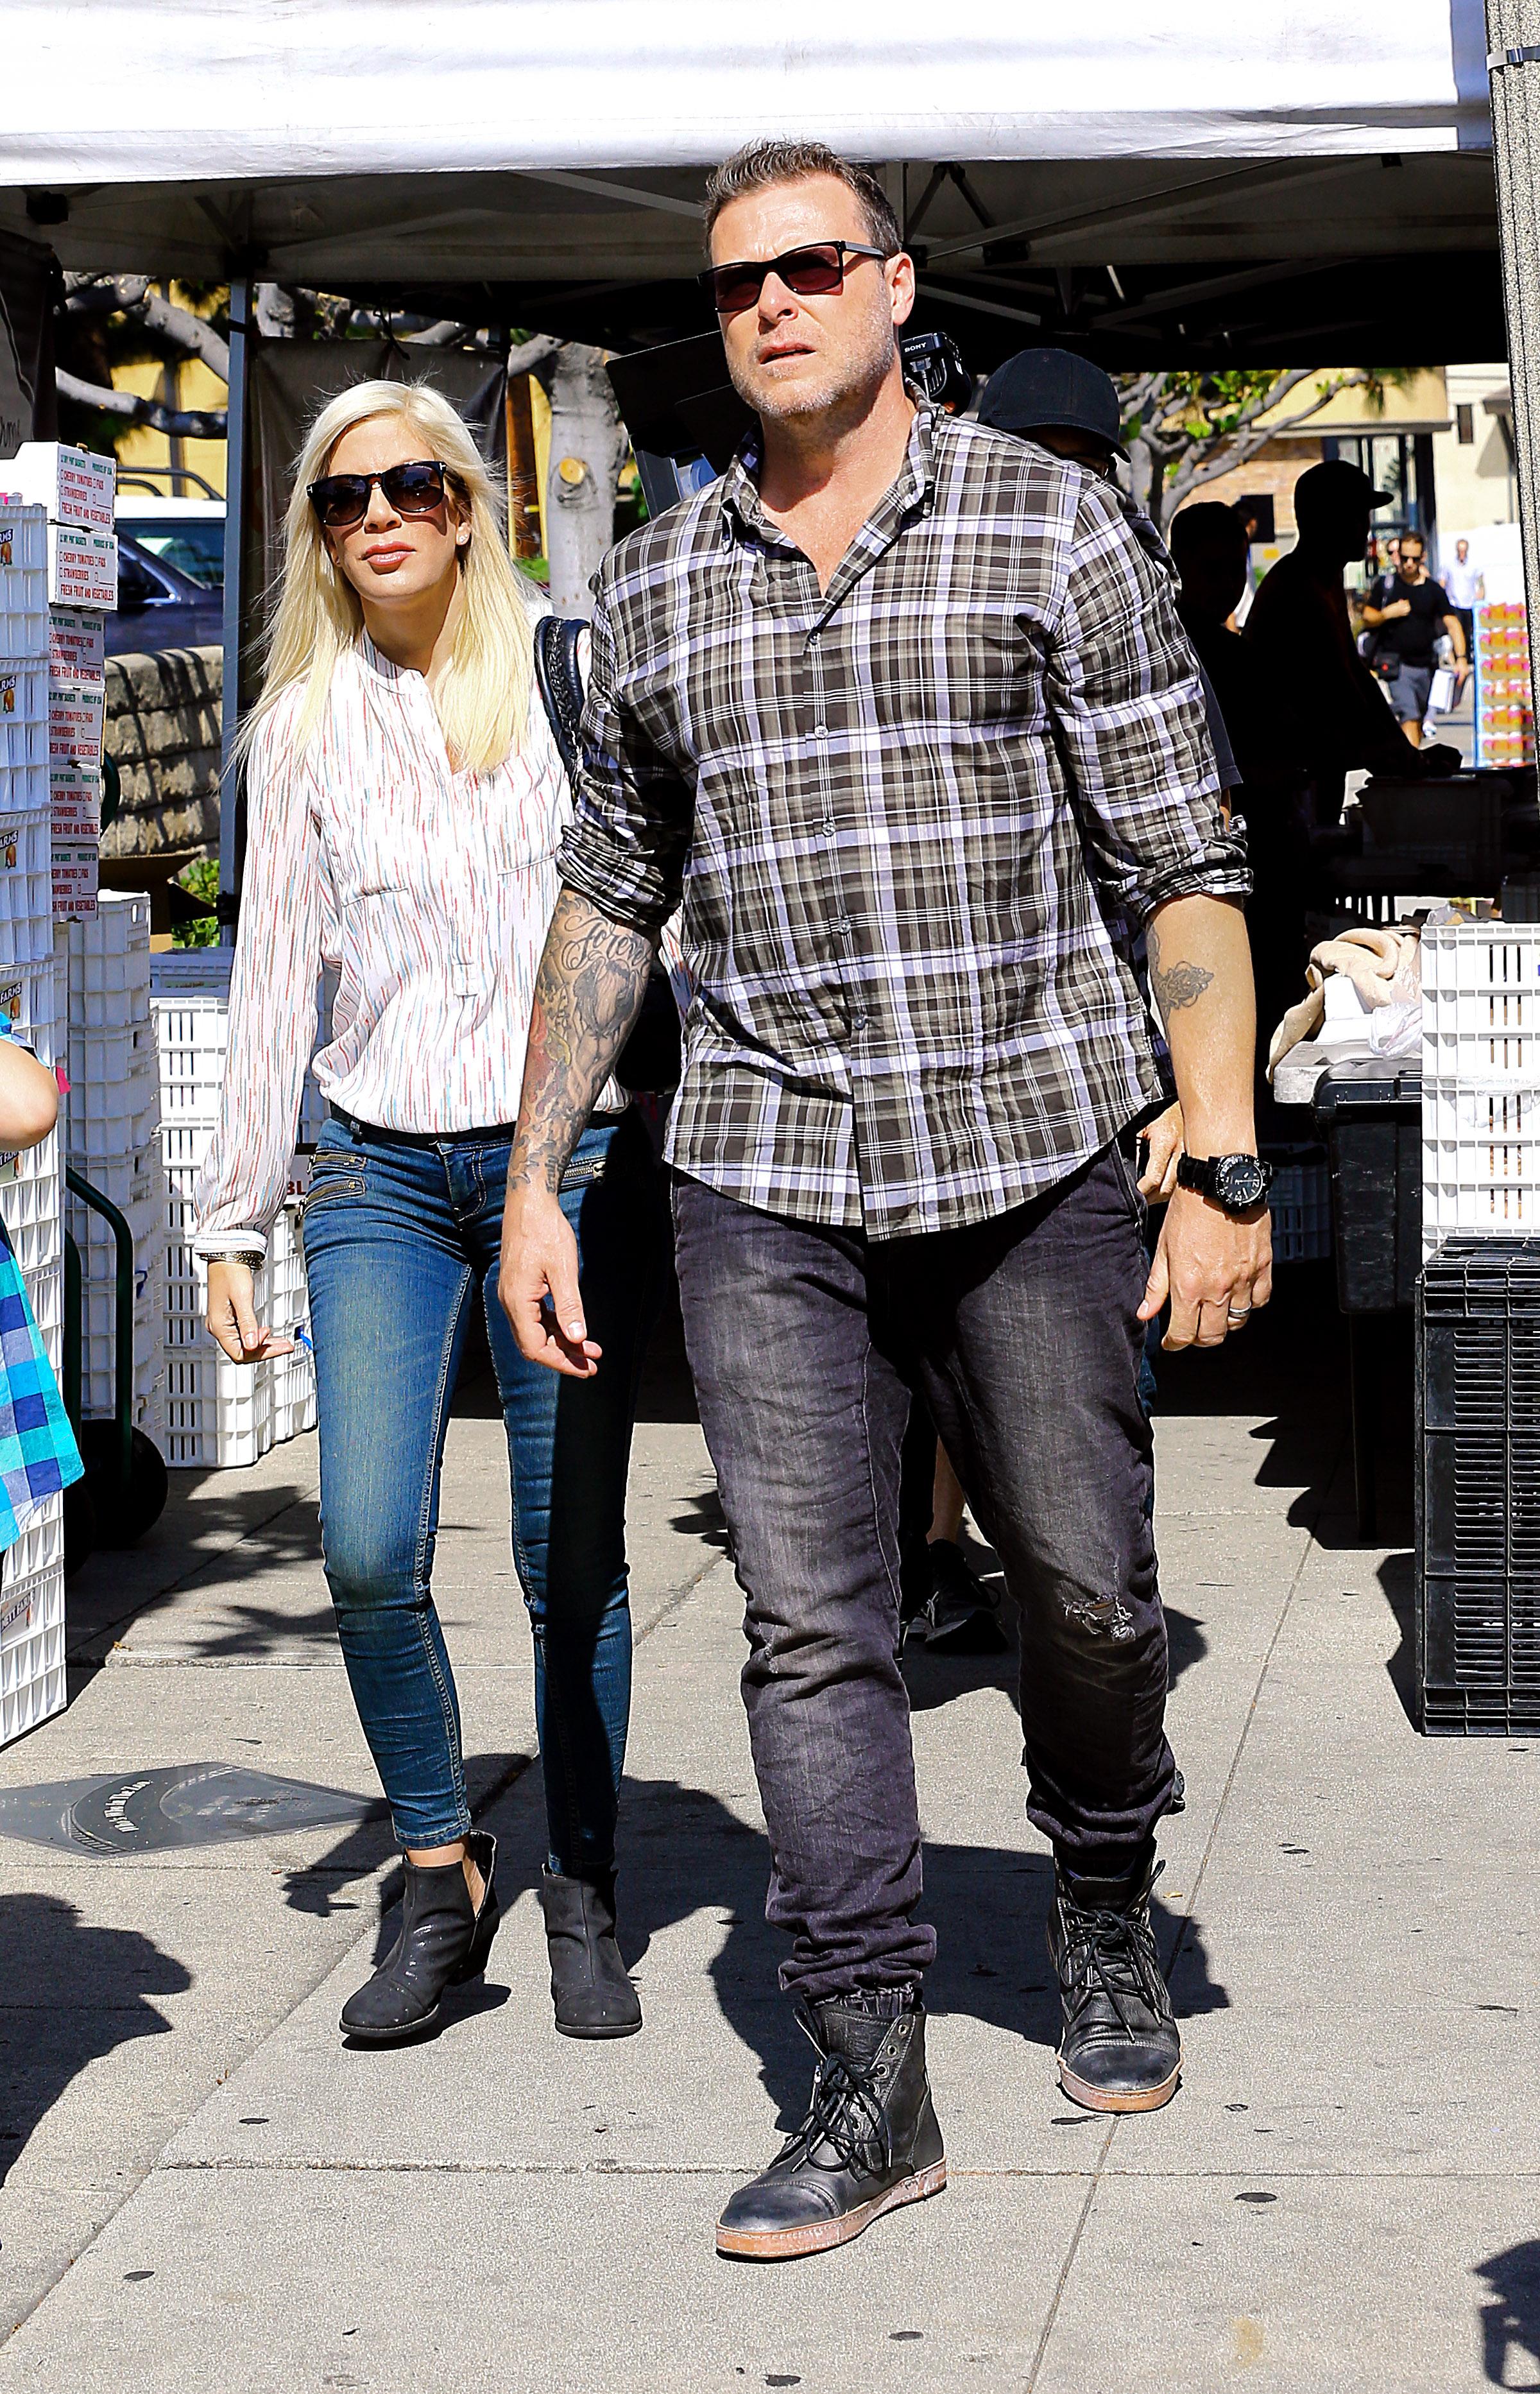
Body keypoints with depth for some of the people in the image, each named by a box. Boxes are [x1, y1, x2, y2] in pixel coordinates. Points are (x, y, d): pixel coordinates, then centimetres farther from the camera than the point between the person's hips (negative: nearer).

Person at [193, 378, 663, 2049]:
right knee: (368, 1555, -10)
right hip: (379, 1169, 2)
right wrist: (234, 1220, 10)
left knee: (571, 1564, 2)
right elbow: (273, 977, 12)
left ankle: (583, 1896, 18)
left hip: (571, 1153, -2)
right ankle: (440, 1875, 10)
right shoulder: (307, 722, 10)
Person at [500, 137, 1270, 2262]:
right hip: (762, 1184, 2)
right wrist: (536, 1179, 14)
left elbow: (1184, 869, -2)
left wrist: (1222, 1164, -9)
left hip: (1034, 1153, -2)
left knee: (1086, 1587, 8)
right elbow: (611, 895, 18)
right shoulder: (654, 590, 10)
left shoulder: (1054, 529, 0)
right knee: (810, 1626, -2)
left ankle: (1106, 1919, 35)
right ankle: (870, 2083, 4)